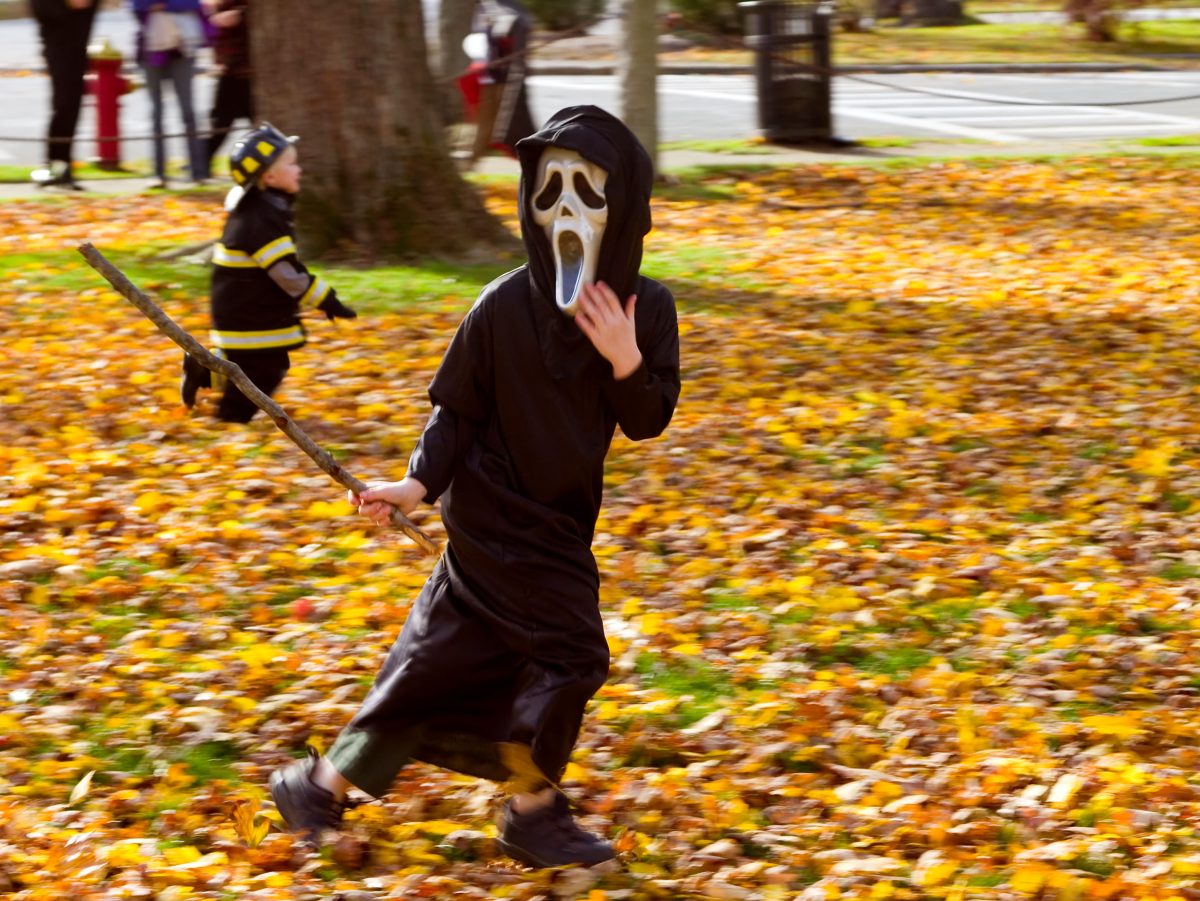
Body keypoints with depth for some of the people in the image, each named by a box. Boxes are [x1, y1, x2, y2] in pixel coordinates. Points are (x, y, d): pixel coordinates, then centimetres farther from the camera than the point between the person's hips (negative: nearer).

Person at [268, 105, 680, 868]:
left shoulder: (648, 309, -7)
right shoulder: (504, 307, -17)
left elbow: (649, 421, -5)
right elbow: (457, 409, -9)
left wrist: (627, 363, -23)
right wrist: (420, 484, -22)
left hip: (563, 518, 5)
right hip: (499, 513, -5)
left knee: (444, 658, 11)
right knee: (569, 652, -7)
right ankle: (535, 812, 13)